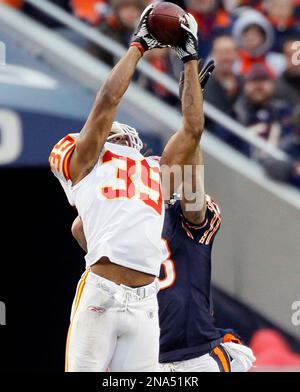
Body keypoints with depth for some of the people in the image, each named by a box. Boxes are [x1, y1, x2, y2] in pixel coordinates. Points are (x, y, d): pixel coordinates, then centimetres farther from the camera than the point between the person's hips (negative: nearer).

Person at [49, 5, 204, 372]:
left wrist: (189, 58, 31)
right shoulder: (86, 164, 15)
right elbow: (107, 101, 8)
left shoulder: (158, 173, 26)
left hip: (145, 303, 4)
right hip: (99, 295, -4)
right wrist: (139, 45, 17)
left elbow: (193, 128, 26)